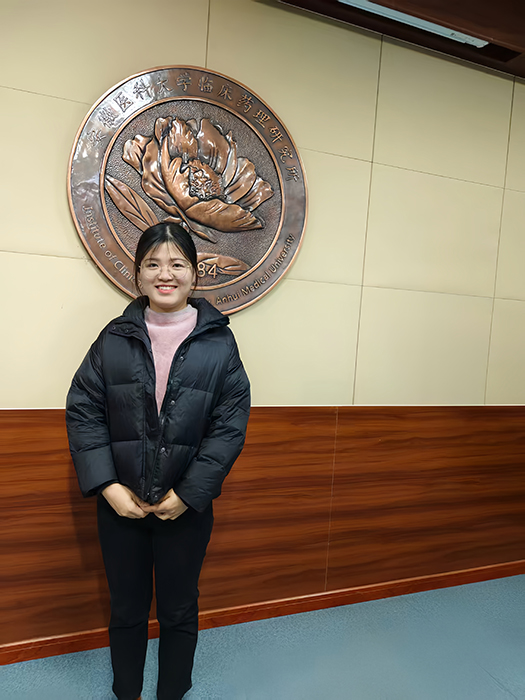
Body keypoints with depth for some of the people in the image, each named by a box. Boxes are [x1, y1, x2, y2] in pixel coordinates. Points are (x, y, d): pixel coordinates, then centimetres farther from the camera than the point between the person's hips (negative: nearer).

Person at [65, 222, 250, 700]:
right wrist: (107, 485, -12)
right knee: (127, 607, 21)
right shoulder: (115, 339, -3)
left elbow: (231, 425, -9)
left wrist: (189, 492, -13)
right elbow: (83, 412, -3)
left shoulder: (219, 343, -7)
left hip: (187, 504, -1)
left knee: (179, 609, 18)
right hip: (120, 502, 1)